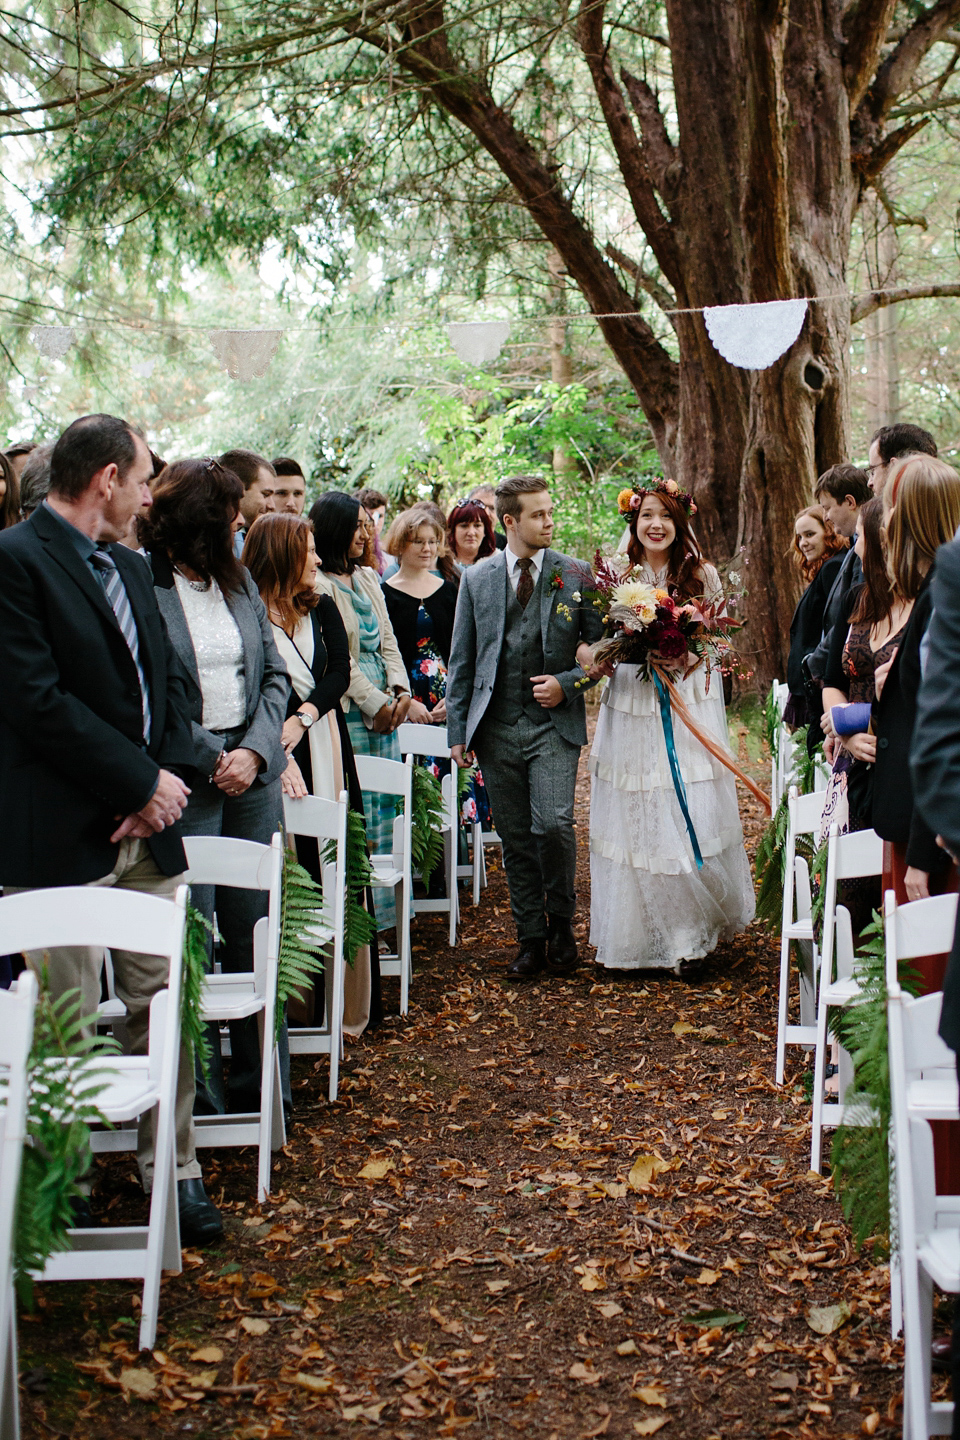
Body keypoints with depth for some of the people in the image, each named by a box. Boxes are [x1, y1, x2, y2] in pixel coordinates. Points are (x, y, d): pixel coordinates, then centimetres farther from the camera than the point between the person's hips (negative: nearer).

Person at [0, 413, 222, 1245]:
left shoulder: (129, 568, 17)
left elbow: (169, 681, 16)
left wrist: (168, 777, -2)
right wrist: (143, 781, -13)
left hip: (147, 830, 7)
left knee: (161, 1005, 9)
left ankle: (173, 1168, 20)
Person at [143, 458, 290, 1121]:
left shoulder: (239, 580, 13)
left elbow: (275, 673, 11)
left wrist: (255, 751, -4)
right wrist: (212, 759, -11)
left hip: (252, 774, 6)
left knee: (254, 932, 9)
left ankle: (257, 1085, 19)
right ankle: (197, 1097, 10)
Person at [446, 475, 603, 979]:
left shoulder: (576, 575, 3)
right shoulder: (476, 579, 7)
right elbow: (461, 661, 9)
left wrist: (568, 684, -8)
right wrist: (457, 730, 5)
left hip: (555, 724, -2)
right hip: (496, 727, 2)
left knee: (553, 826, -16)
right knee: (515, 839, 6)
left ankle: (561, 923, 8)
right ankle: (531, 940, 18)